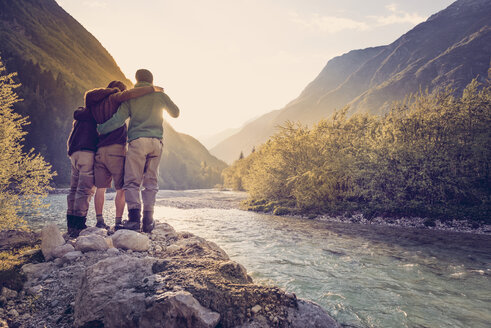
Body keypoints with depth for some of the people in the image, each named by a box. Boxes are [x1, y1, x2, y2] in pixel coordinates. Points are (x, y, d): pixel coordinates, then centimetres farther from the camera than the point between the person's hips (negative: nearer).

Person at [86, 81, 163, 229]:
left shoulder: (94, 104, 19)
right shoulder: (113, 98, -2)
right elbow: (128, 94, -20)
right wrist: (152, 89, -16)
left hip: (99, 151, 6)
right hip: (115, 149, -6)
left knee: (100, 188, 9)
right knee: (121, 189, -1)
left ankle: (99, 221, 8)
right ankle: (118, 222, -2)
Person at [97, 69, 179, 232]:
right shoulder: (160, 95, 14)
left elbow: (118, 120, 0)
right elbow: (175, 113, 25)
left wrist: (99, 129, 13)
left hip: (137, 141, -2)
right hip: (156, 142, 2)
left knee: (132, 182, -1)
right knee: (151, 182, 5)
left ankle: (134, 217, -16)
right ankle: (148, 220, 1)